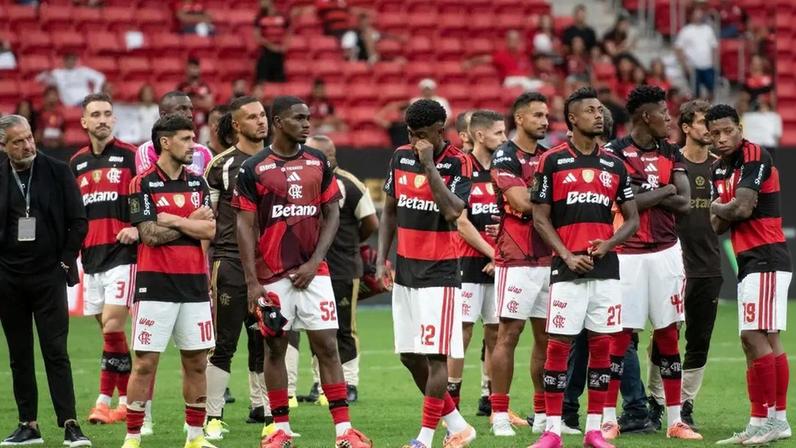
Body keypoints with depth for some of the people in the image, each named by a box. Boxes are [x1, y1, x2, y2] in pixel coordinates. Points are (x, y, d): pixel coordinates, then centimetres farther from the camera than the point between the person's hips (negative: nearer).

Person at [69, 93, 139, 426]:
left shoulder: (130, 156, -1)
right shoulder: (76, 163, 14)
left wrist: (137, 227, -16)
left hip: (122, 253, -5)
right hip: (91, 257, 5)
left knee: (112, 326, -13)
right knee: (110, 331, 7)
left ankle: (105, 400, -11)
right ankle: (126, 400, 13)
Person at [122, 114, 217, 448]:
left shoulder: (198, 183, 11)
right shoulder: (143, 184, -3)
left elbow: (210, 231, 0)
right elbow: (150, 235, -12)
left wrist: (172, 220, -9)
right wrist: (192, 223, -3)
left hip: (194, 283, 5)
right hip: (155, 283, -5)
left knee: (196, 361, 7)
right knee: (145, 362, -5)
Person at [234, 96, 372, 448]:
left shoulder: (318, 162, 6)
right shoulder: (254, 168, -3)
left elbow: (332, 215, 7)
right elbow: (245, 226, -3)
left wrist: (314, 262, -5)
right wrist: (252, 282, -8)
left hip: (313, 271, 2)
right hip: (272, 274, -2)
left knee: (327, 346, -3)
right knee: (275, 348, 5)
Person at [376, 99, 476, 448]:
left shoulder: (457, 164, -9)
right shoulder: (401, 157, 7)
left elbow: (452, 212, -23)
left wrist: (429, 165, -21)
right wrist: (382, 258, 8)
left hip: (439, 272, -7)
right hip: (405, 271, 7)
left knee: (435, 355, -9)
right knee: (410, 356, 8)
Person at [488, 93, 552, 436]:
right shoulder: (505, 157, -6)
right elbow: (522, 202, -17)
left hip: (548, 259, 7)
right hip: (517, 261, -7)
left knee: (546, 336, 8)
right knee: (509, 334, -6)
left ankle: (543, 414, 14)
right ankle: (499, 415, -4)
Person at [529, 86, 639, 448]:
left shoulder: (614, 165, 10)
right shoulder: (552, 161, 0)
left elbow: (632, 219, 13)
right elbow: (540, 218, 0)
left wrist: (607, 244, -6)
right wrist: (567, 255, -11)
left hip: (605, 266, 3)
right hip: (567, 267, -3)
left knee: (601, 344, 3)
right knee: (558, 344, -5)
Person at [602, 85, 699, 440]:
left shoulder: (671, 153, 10)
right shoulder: (615, 153, -6)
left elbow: (684, 203, 0)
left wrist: (644, 193, -10)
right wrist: (665, 190, -7)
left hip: (665, 251, 5)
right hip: (627, 254, -5)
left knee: (668, 336, 7)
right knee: (620, 337, -3)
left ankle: (675, 420, 12)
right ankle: (609, 418, 4)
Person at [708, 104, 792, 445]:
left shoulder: (755, 158, -11)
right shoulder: (719, 169, 16)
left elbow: (740, 209, -19)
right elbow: (718, 226, 14)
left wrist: (717, 207, 1)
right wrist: (730, 209, -8)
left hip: (765, 260, -9)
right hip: (750, 262, 9)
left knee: (754, 338, -14)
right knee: (768, 340, 9)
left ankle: (764, 420, -13)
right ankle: (776, 419, 11)